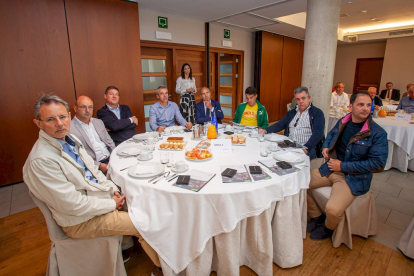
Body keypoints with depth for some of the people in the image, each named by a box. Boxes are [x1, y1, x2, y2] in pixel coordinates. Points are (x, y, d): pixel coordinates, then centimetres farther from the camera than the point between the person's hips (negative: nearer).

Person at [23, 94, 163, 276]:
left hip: (102, 196, 8)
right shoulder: (41, 160, -27)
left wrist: (113, 189, -2)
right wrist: (111, 204, -16)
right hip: (81, 220, -8)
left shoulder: (69, 139, 0)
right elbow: (73, 204, -25)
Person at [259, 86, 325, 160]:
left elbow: (317, 133, -9)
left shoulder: (317, 113, 4)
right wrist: (266, 130, -4)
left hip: (308, 148, -5)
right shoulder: (292, 113, 21)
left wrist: (305, 148, -25)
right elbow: (279, 125, 15)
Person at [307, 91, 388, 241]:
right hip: (330, 169, 6)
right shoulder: (342, 122, 3)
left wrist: (343, 166, -17)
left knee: (333, 209, -26)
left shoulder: (378, 133, -13)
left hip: (354, 178, -5)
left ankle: (328, 228, 14)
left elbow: (378, 163, -16)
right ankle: (317, 217, 18)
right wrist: (326, 146, 3)